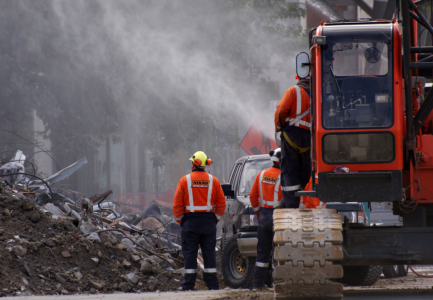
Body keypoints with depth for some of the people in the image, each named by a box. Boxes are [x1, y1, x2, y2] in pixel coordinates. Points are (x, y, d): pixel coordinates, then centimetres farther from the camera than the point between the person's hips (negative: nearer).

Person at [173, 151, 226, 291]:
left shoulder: (185, 180, -4)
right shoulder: (213, 181, 2)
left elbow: (177, 204, -4)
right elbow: (221, 203, 3)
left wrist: (179, 219, 7)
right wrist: (216, 218, 13)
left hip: (190, 221, -2)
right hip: (209, 221, 2)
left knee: (190, 253, 0)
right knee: (209, 253, 7)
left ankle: (189, 286, -2)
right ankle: (212, 284, 6)